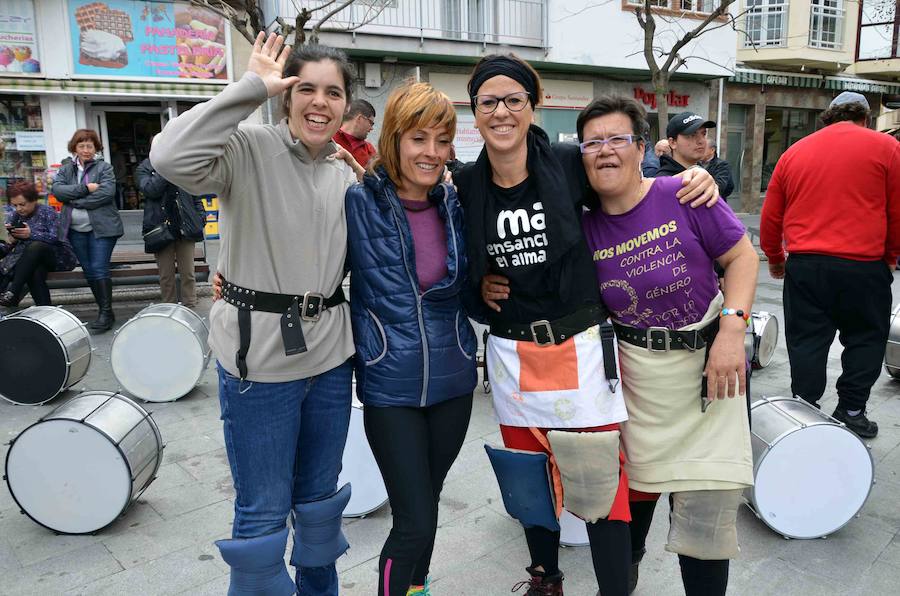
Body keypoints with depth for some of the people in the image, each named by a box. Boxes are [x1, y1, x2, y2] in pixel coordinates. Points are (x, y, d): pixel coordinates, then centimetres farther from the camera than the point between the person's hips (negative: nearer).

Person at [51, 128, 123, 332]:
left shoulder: (104, 168, 1)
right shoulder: (65, 169, 13)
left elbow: (106, 193, -14)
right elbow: (58, 190, -3)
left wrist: (75, 200, -11)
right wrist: (85, 188, -15)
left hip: (101, 227, -5)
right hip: (76, 229, 5)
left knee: (99, 268, -10)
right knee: (88, 270, 8)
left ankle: (106, 312, -4)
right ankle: (105, 311, 16)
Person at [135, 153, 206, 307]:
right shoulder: (143, 169, 5)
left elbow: (195, 196, 14)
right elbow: (150, 190, -14)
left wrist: (201, 216, 2)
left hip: (185, 226, 1)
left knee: (188, 273, 2)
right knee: (166, 275, 5)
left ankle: (190, 309, 9)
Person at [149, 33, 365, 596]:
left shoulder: (345, 171, 7)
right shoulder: (249, 148, -11)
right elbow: (172, 158, -32)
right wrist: (252, 87, -24)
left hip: (331, 353, 6)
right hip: (260, 354, -6)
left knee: (320, 495, 22)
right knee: (264, 511, 7)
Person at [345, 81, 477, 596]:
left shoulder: (453, 203, 3)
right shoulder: (360, 202, -10)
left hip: (452, 379, 4)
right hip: (390, 386, -4)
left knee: (426, 502, 20)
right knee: (416, 523, -3)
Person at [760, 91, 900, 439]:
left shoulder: (794, 152, 10)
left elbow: (770, 217, 12)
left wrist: (774, 259, 25)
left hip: (804, 265, 2)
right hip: (864, 266, -2)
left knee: (806, 342, 9)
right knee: (865, 340, 15)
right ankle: (851, 413, 19)